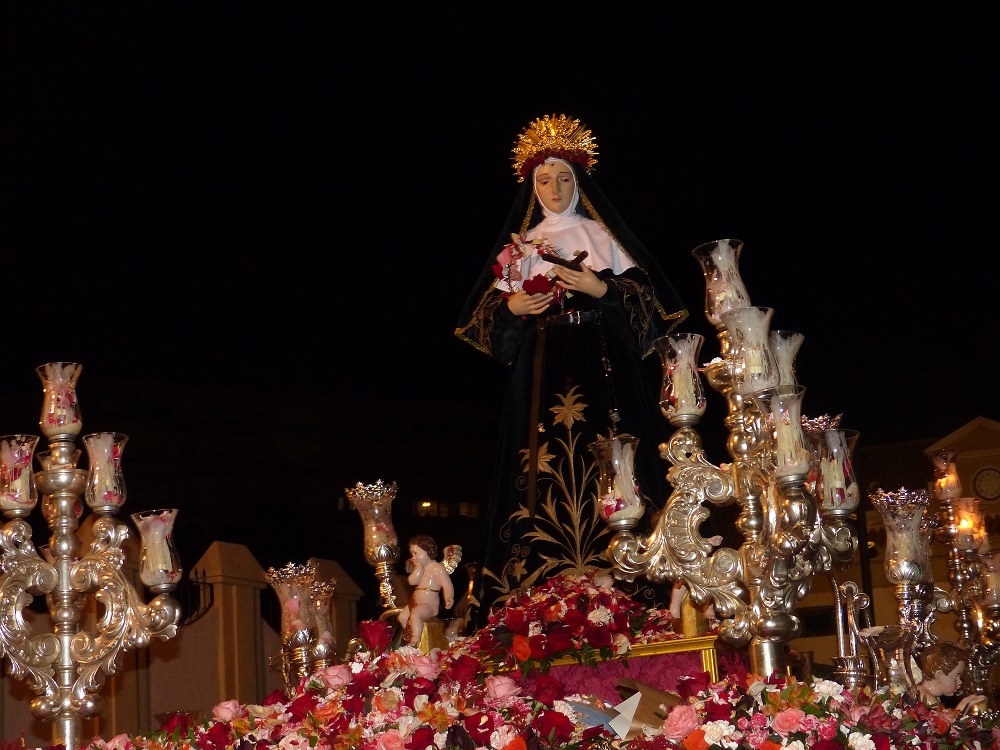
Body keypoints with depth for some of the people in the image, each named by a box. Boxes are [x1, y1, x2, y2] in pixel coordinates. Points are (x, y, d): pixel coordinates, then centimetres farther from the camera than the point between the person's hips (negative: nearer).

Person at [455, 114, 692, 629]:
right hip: (542, 366, 2)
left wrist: (600, 289, -12)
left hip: (600, 365, -2)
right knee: (545, 467, -7)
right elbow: (491, 308, 15)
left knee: (603, 467, -11)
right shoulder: (520, 245, 17)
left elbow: (643, 293, 4)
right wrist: (511, 307, -6)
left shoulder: (600, 235, 10)